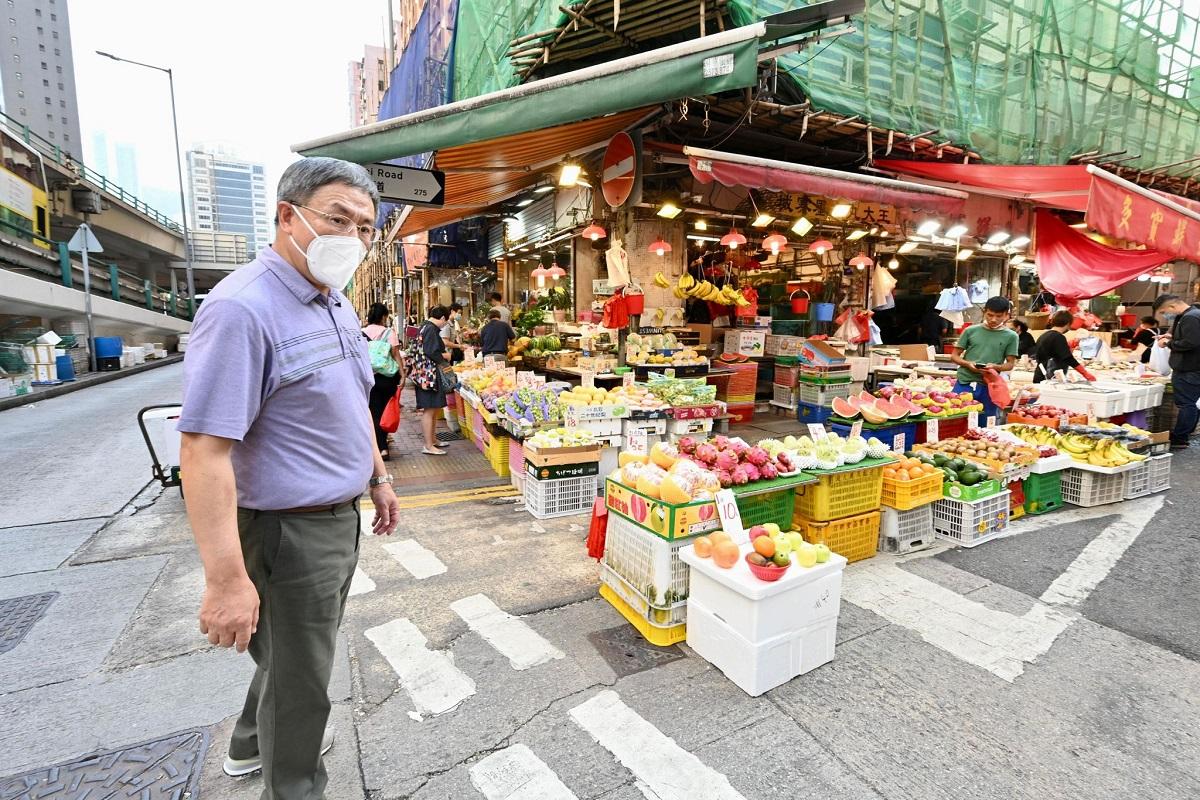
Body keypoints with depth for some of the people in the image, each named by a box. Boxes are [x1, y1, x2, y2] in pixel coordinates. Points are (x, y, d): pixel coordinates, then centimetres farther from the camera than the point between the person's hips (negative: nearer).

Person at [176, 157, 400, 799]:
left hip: (341, 516, 9)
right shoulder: (242, 309, -23)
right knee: (299, 677, 11)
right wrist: (227, 578, -28)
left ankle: (255, 744, 54)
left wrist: (377, 477, 17)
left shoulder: (335, 303, 6)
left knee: (298, 650, 28)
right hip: (289, 528, -9)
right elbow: (204, 449, -27)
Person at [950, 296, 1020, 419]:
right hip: (964, 384, 0)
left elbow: (1010, 364, 4)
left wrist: (996, 367, -16)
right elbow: (954, 356, 6)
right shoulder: (971, 331, 4)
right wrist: (968, 364, -13)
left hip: (989, 387, 0)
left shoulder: (1010, 336, 3)